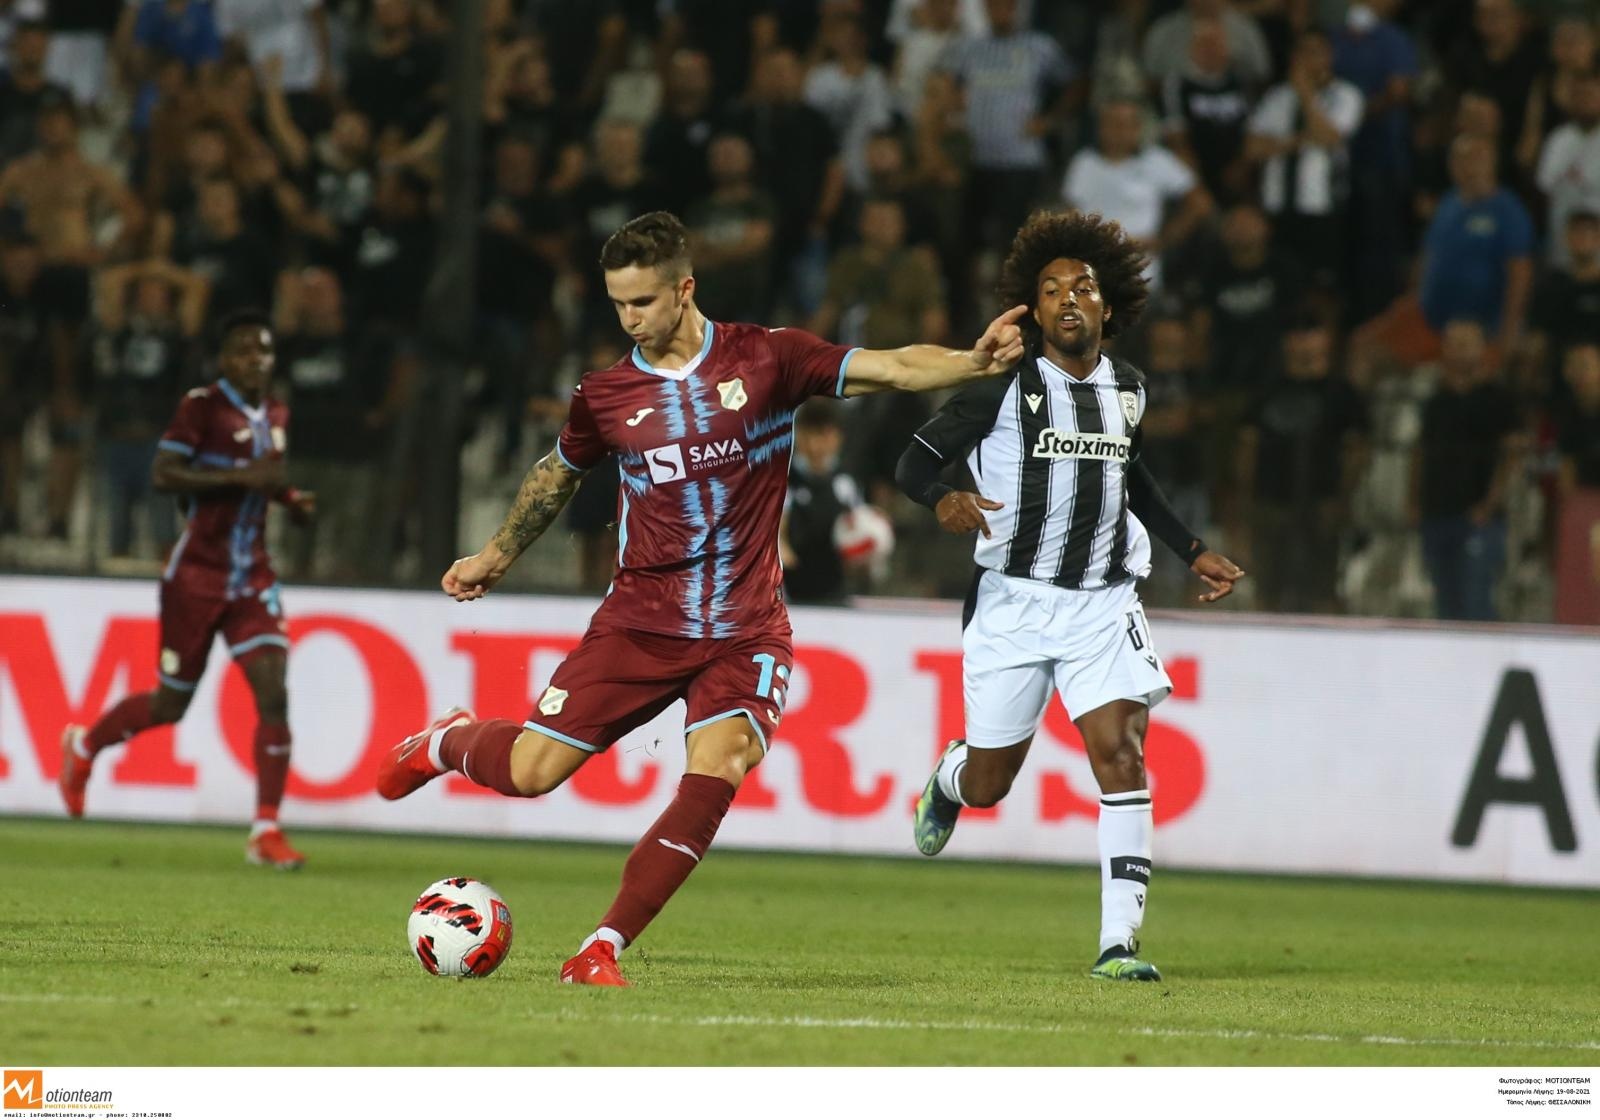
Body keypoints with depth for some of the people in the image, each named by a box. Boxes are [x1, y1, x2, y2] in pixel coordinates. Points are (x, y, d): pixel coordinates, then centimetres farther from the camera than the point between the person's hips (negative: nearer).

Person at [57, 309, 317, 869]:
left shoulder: (275, 414, 9)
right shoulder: (202, 405, -11)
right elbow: (163, 474, -21)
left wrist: (289, 498, 4)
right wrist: (243, 476, -27)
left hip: (252, 579, 5)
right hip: (196, 575, -5)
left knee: (274, 693, -13)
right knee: (171, 704, 6)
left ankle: (266, 831, -10)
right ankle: (83, 746, 36)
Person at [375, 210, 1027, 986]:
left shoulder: (766, 360, -3)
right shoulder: (604, 396, 2)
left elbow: (892, 368, -9)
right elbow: (558, 475, 23)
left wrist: (974, 362, -26)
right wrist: (496, 557, 31)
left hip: (744, 630, -1)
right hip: (639, 623, 1)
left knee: (718, 771, -23)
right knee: (532, 771, -3)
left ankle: (602, 951, -16)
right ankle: (448, 743, 34)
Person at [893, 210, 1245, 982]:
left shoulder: (1128, 389, 8)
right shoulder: (1005, 385, -7)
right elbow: (915, 461, -8)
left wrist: (1191, 553, 22)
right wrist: (944, 500, -30)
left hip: (1103, 606, 2)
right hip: (1014, 602, -2)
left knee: (1122, 753, -17)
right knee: (988, 784, 8)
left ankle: (1119, 942, -16)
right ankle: (946, 781, 49)